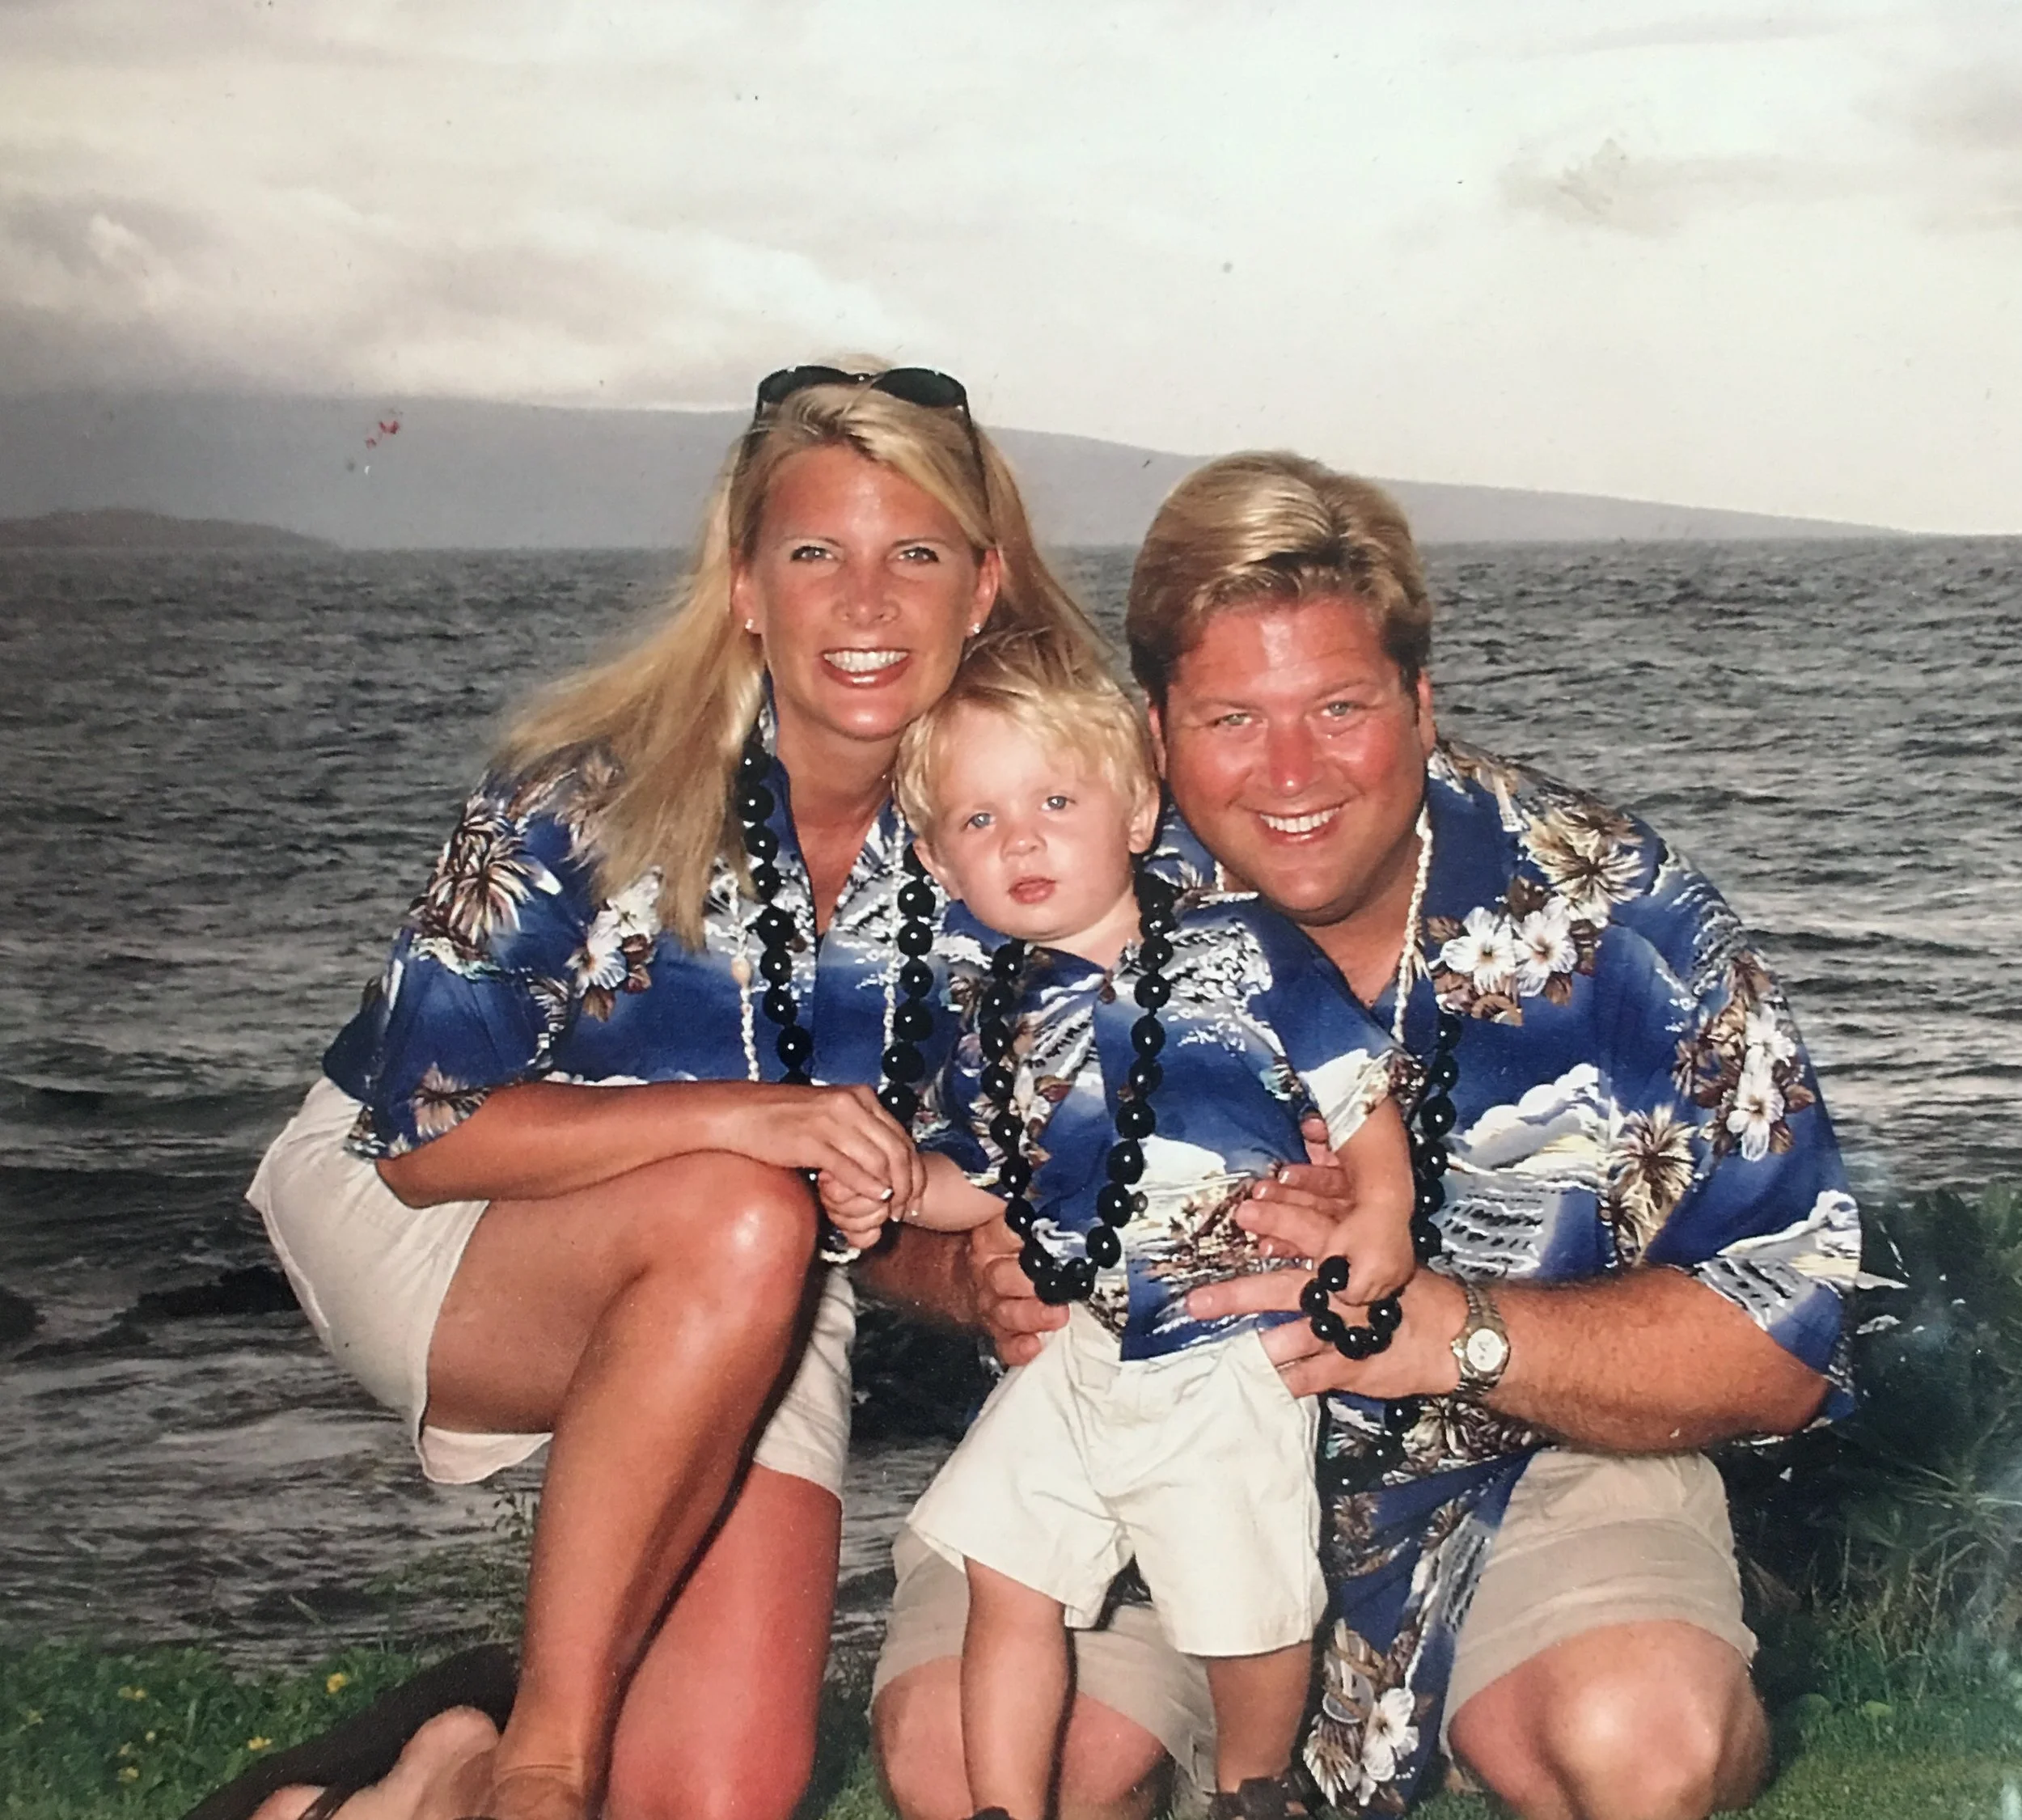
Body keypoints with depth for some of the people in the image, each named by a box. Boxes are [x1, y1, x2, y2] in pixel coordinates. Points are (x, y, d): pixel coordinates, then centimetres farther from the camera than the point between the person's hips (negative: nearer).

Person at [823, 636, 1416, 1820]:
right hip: (1081, 1356, 4)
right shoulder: (1000, 1017, 2)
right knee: (1008, 1581, 6)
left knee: (1255, 1612, 2)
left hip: (1230, 1364, -4)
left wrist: (1382, 1211, -19)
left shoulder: (1245, 952, -11)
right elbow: (986, 1180, 14)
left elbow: (1357, 1089, -6)